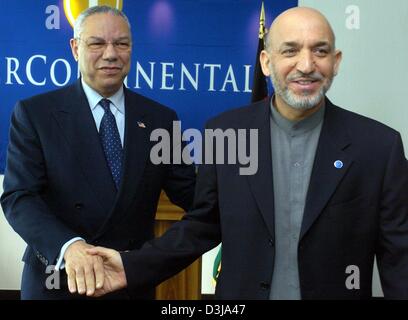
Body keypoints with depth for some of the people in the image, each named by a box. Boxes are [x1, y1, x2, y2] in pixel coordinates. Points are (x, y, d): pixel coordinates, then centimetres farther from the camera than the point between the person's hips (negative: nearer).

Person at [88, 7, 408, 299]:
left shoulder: (379, 144, -10)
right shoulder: (225, 133, -6)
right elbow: (204, 225, 1)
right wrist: (134, 266, -9)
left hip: (336, 291, -1)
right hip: (241, 292, 1)